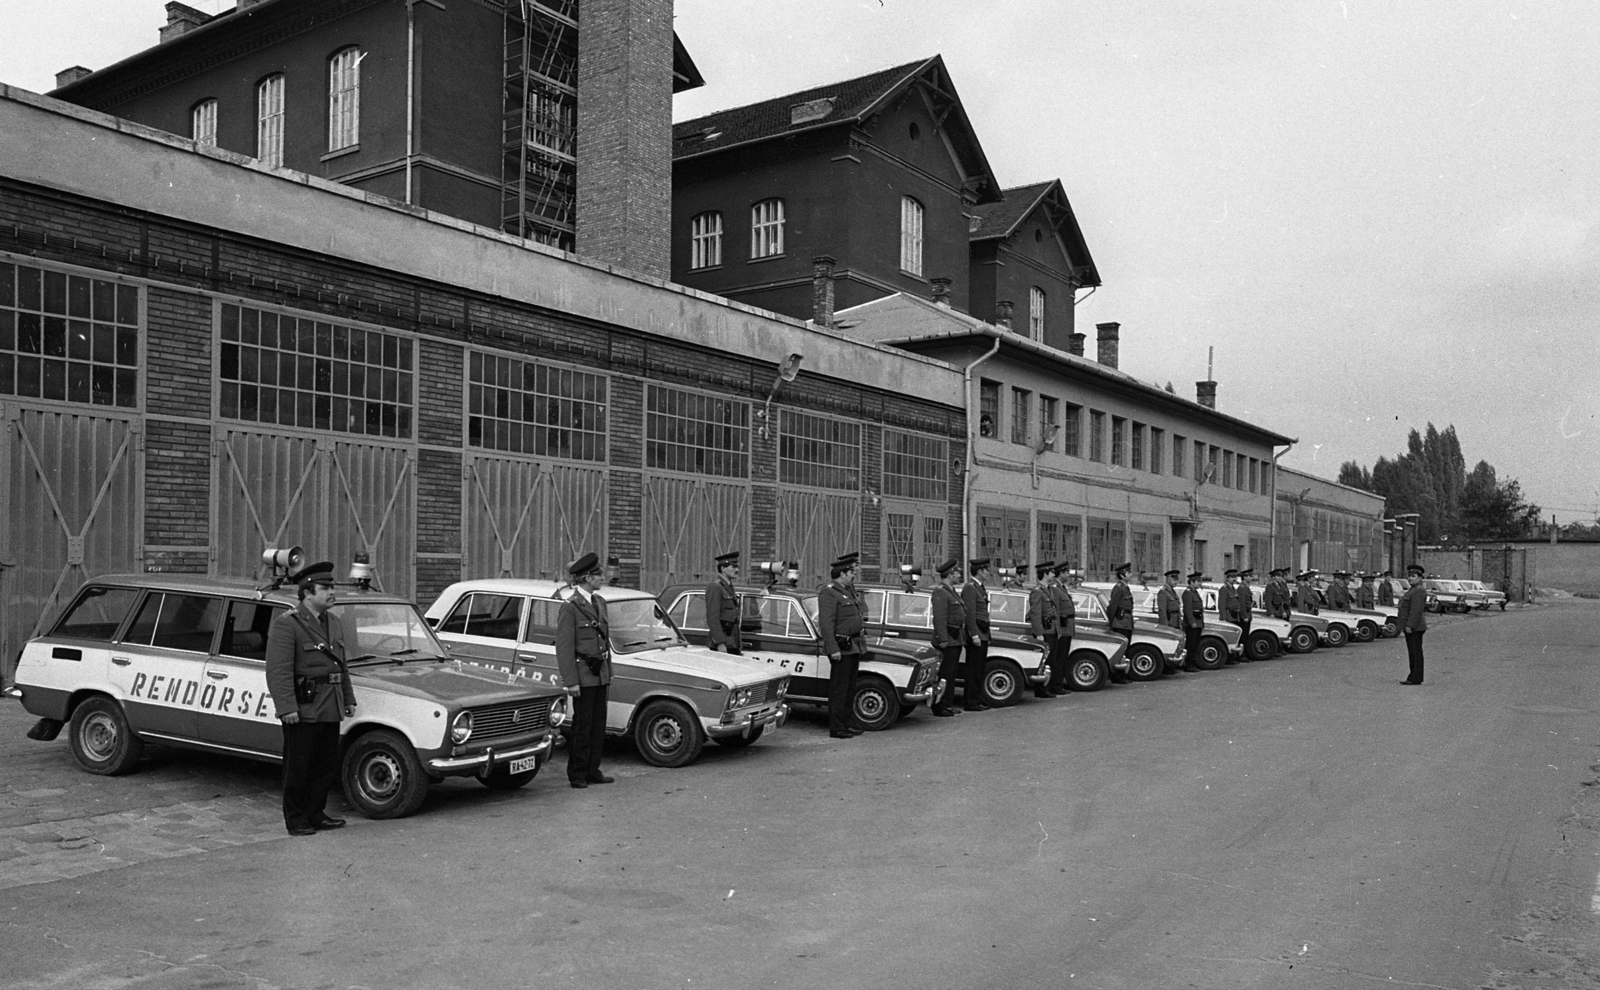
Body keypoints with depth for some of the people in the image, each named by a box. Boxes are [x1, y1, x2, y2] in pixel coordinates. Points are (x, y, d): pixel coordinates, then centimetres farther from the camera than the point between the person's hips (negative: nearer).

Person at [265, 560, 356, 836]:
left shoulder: (333, 623, 13)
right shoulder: (286, 625, -11)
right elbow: (278, 671, -17)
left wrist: (349, 699, 18)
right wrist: (286, 708, -22)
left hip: (330, 709, 7)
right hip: (302, 709, -7)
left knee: (327, 765, 13)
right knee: (298, 767, 4)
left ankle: (316, 814, 26)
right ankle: (296, 821, 16)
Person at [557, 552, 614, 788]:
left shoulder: (599, 602, 11)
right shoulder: (570, 607, -13)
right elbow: (564, 647, -14)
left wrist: (608, 673, 17)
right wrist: (571, 681, -17)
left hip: (600, 674, 7)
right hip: (583, 676, -7)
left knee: (598, 724, 11)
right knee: (582, 726, 1)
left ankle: (592, 771, 20)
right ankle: (577, 774, 12)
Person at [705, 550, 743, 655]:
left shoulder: (730, 588, 19)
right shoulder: (715, 587, -10)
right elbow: (712, 618, -18)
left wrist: (740, 647, 20)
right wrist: (720, 643, -23)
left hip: (733, 645, 9)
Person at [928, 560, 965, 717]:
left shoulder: (952, 591, 17)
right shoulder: (940, 592, -15)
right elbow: (939, 618, -22)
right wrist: (943, 639, -25)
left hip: (955, 640, 10)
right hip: (947, 641, -10)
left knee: (951, 673, 14)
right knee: (944, 674, -7)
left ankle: (948, 705, 21)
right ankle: (940, 707, -3)